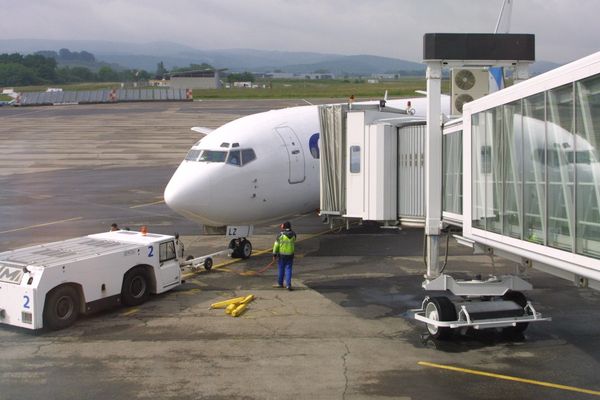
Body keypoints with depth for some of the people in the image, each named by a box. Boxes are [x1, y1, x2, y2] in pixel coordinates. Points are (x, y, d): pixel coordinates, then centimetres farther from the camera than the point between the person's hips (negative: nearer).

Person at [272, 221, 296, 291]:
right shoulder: (293, 234, -2)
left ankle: (280, 283, 25)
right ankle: (288, 285, -4)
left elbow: (276, 245, -8)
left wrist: (274, 254, 0)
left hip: (282, 254, -2)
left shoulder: (281, 234, -11)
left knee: (281, 269, 12)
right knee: (288, 269, 4)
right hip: (290, 254, 2)